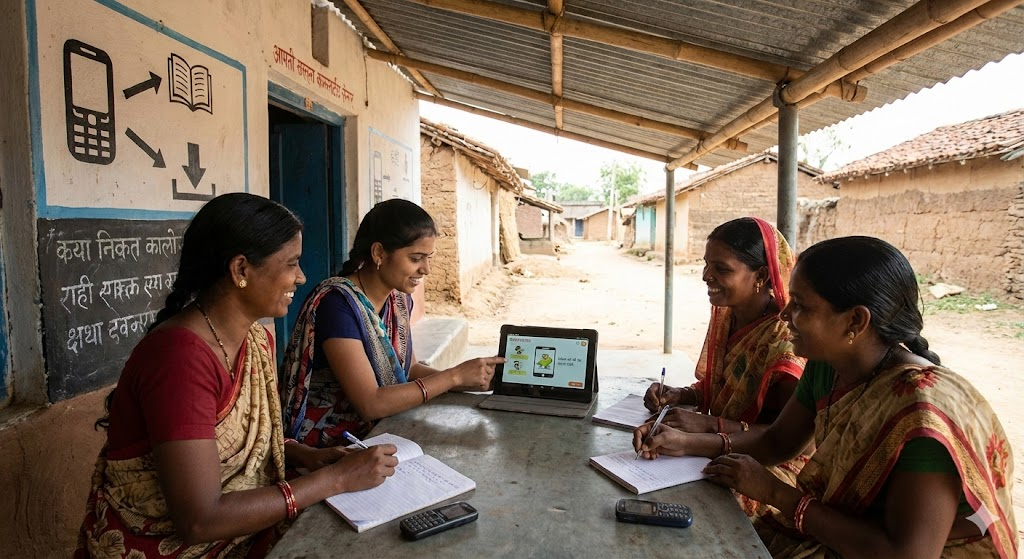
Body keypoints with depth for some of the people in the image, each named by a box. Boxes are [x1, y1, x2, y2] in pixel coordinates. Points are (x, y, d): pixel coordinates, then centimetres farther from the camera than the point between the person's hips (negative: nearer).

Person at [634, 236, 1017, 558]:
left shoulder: (926, 411, -29)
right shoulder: (826, 368, -6)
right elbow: (778, 441, 7)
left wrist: (775, 492, -22)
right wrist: (688, 443, -7)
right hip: (831, 525, 6)